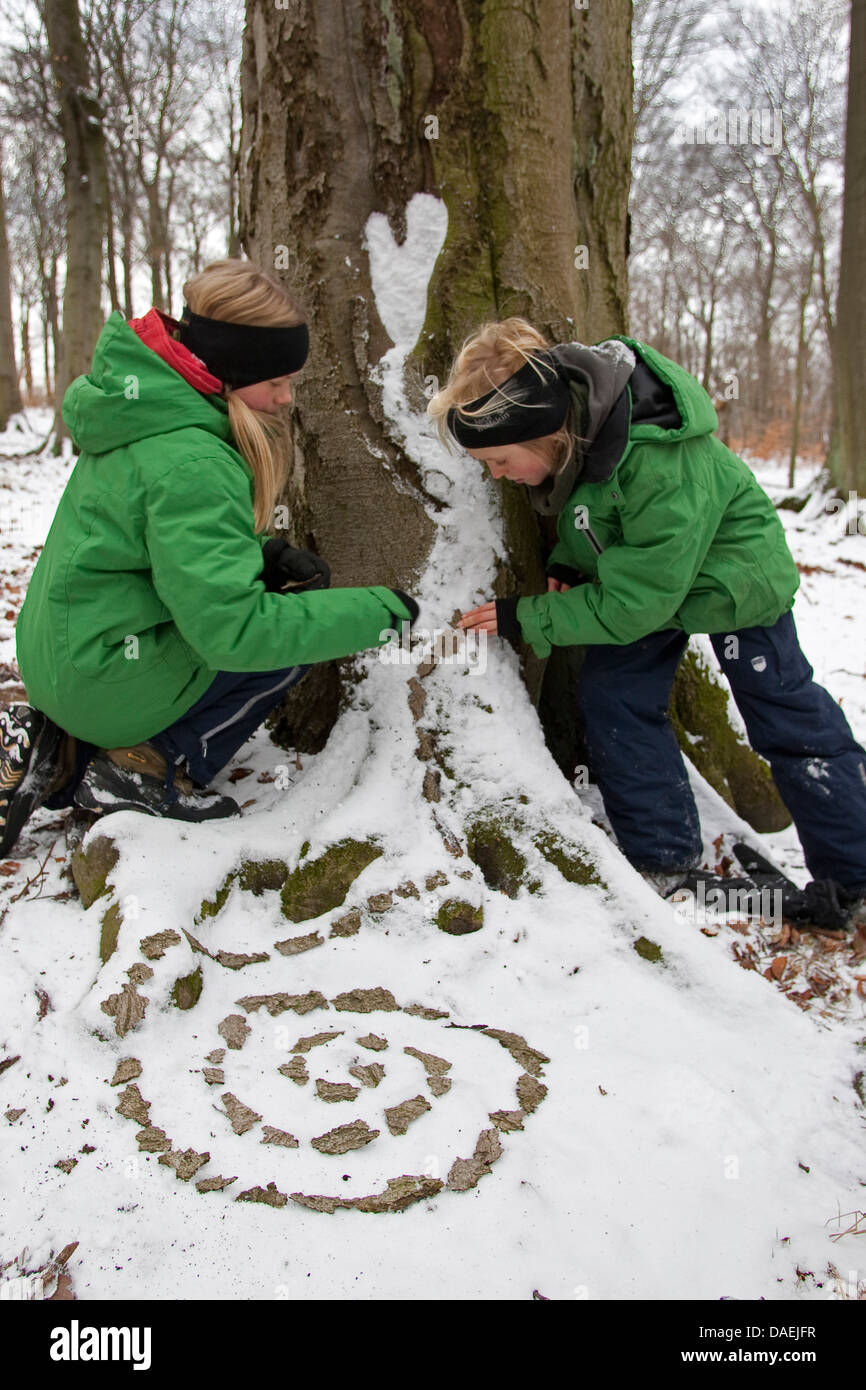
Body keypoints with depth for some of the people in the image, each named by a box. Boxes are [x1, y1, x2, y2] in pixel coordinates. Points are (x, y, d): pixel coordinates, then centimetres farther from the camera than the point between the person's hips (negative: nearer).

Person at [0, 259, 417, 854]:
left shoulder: (146, 414, 4)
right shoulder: (190, 464, -25)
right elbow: (231, 628, -28)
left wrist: (265, 553, -1)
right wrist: (373, 611, -22)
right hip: (106, 680, -9)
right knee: (301, 625, -4)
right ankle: (155, 769, -3)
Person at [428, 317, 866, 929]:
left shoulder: (660, 465, -41)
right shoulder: (563, 402, -19)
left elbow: (637, 599, -35)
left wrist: (528, 618, -30)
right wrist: (567, 563, -13)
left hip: (727, 574, -7)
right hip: (632, 571, 7)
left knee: (788, 719, 2)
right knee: (610, 696, -2)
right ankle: (663, 858, 12)